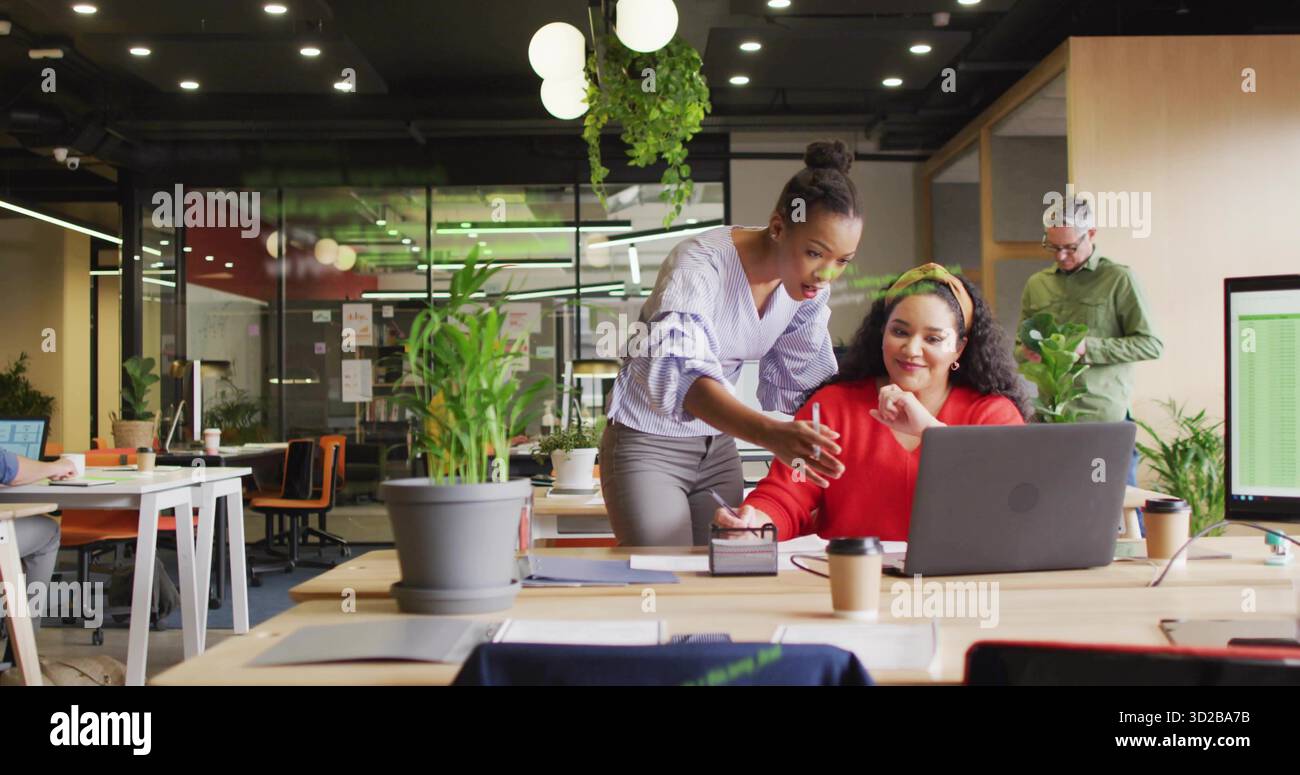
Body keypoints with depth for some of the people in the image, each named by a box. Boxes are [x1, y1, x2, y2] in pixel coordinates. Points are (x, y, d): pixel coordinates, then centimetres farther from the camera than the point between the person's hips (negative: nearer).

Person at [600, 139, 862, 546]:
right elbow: (685, 375, -40)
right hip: (648, 445, -6)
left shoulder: (809, 285, -6)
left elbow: (805, 383, 2)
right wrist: (771, 434, -55)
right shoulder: (699, 264, -26)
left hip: (718, 446, 6)